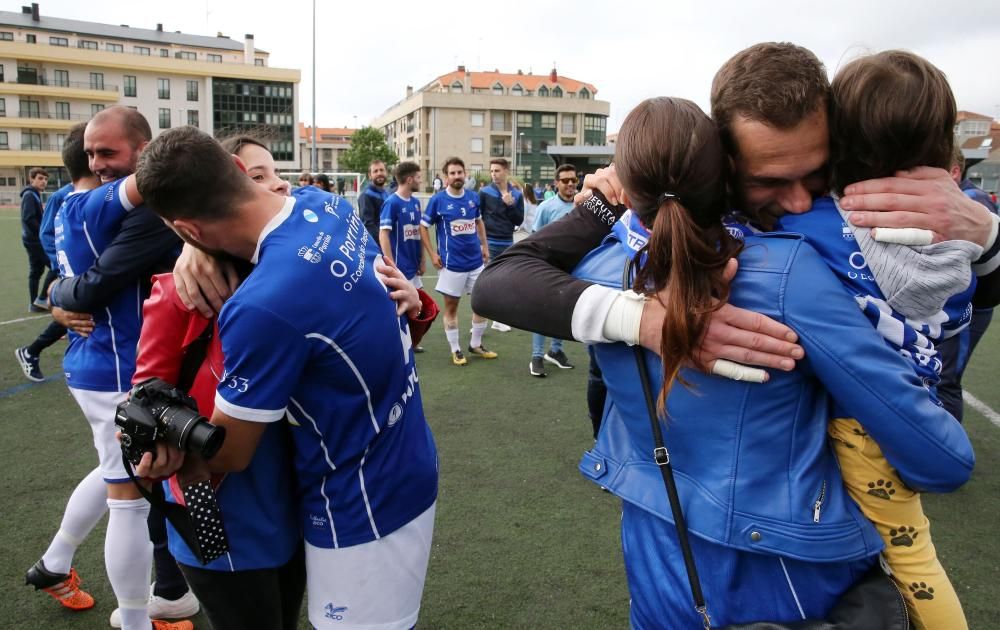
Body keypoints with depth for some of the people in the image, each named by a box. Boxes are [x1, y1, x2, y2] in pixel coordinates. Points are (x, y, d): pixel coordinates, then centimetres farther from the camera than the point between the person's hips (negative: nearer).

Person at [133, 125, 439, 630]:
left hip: (362, 508, -8)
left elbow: (229, 454, -16)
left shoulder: (262, 306, -33)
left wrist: (157, 440, 3)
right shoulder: (326, 205, -8)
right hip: (405, 470, 9)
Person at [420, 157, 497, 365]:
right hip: (452, 263, -4)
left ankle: (475, 344, 26)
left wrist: (484, 246, 11)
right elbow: (423, 227, -3)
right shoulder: (437, 200, -8)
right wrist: (432, 254, -8)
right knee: (451, 306, 4)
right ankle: (455, 350, 18)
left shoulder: (474, 197, 4)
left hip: (476, 261, 5)